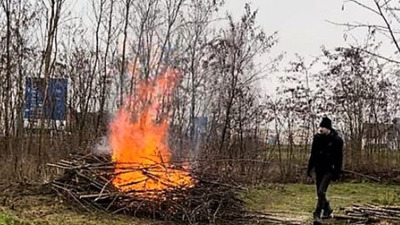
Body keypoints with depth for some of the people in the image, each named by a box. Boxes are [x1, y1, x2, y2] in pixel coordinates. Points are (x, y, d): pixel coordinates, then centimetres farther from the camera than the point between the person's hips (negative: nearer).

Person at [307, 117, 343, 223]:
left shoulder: (336, 139, -12)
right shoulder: (317, 137, 2)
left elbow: (339, 157, -10)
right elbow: (313, 154, 11)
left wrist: (337, 173, -13)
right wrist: (309, 168, 11)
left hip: (329, 170, -5)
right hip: (319, 169, 6)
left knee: (321, 192, -15)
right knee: (320, 193, 12)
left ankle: (317, 215, -9)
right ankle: (327, 210, 35)